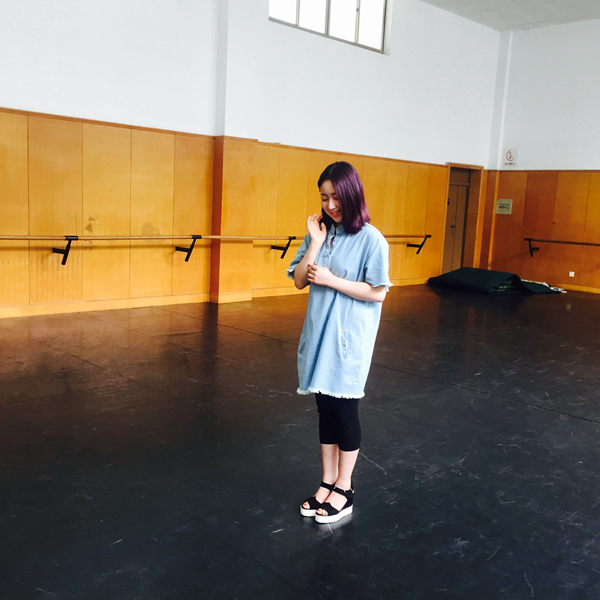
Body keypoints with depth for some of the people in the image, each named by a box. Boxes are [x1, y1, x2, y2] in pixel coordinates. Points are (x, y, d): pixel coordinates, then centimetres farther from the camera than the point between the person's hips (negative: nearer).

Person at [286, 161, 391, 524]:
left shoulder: (370, 239, -11)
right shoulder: (320, 232, 5)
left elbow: (378, 292, -13)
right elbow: (299, 280, 2)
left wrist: (330, 280, -18)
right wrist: (316, 242, -9)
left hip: (349, 338, -5)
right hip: (319, 333, 5)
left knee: (345, 410, 5)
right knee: (325, 409, 14)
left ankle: (344, 489, 22)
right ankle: (327, 483, 29)